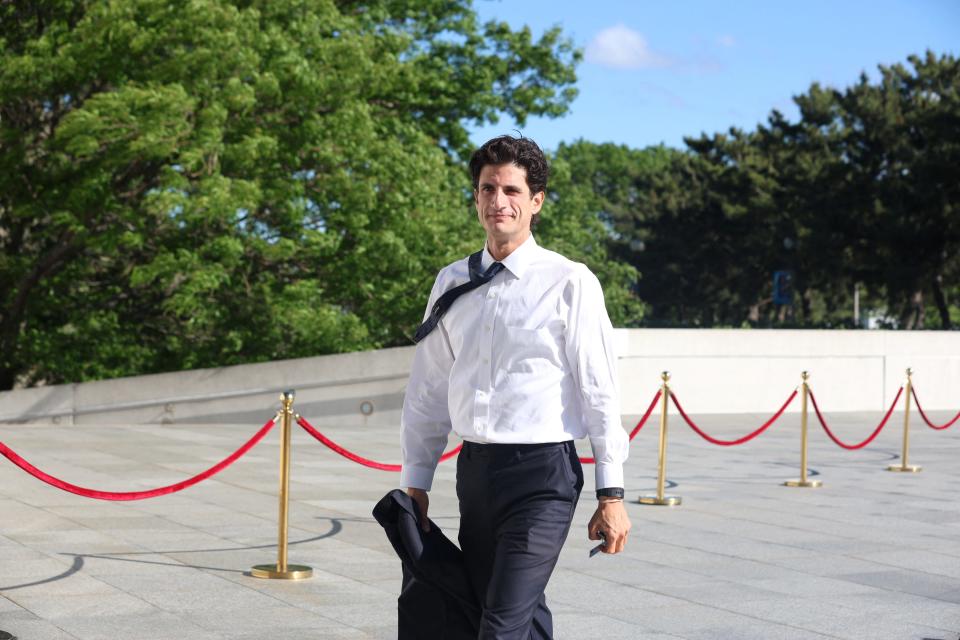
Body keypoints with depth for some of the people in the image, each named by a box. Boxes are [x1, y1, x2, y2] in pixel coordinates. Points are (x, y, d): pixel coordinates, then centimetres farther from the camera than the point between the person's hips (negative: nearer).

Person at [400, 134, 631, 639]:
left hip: (542, 471, -5)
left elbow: (599, 390, -6)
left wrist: (611, 492, -8)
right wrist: (415, 481, 13)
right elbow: (427, 390, 14)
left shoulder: (569, 282, -6)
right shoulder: (452, 284, 9)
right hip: (474, 469, 5)